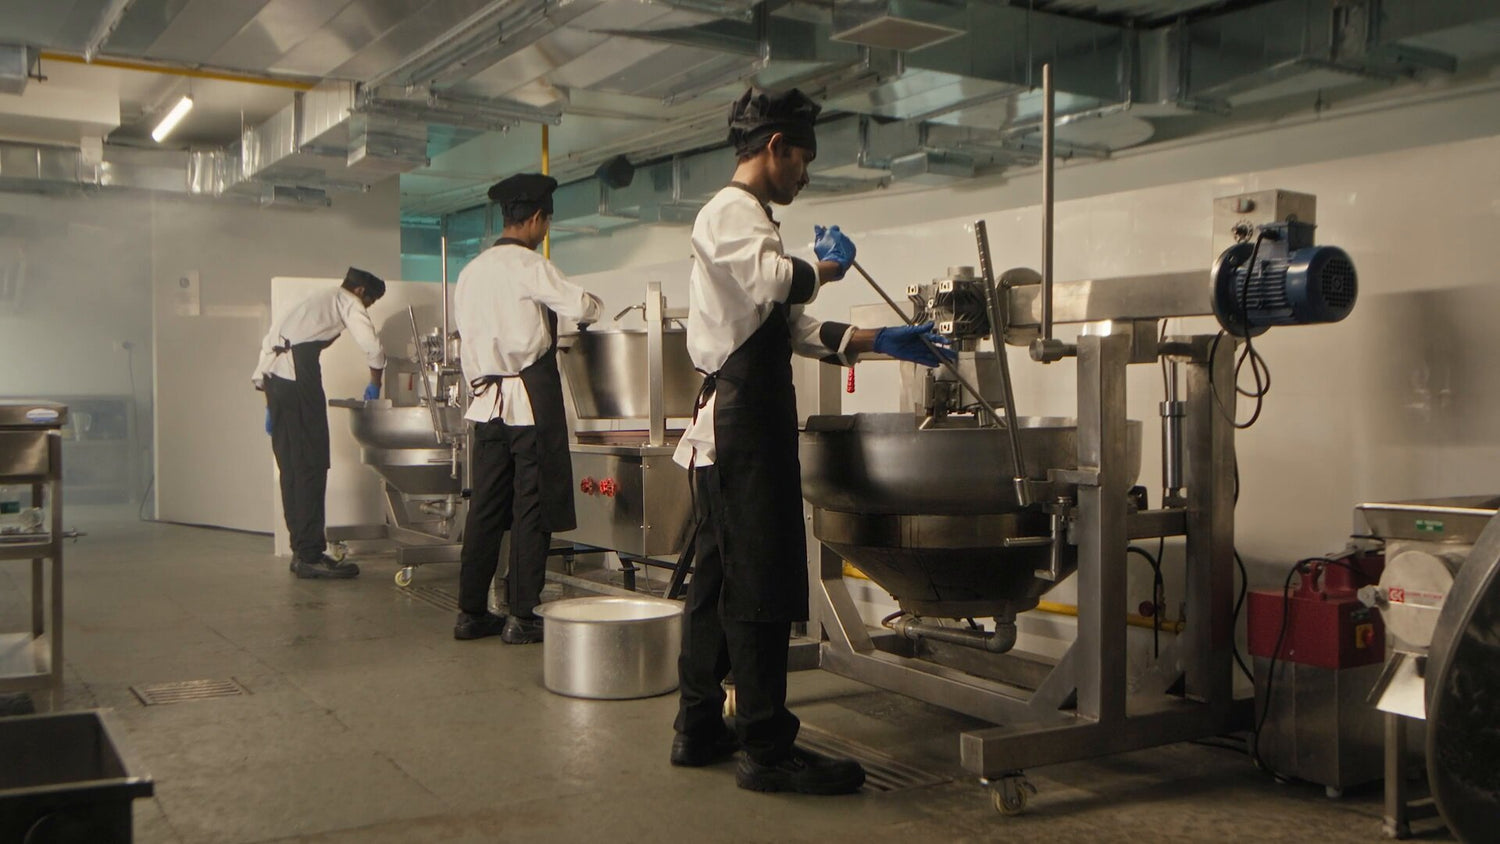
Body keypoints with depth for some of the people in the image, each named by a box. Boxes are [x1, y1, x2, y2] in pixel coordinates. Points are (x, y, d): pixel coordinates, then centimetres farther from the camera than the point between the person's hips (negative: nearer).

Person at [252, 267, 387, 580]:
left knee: (291, 467, 11)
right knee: (312, 466, -7)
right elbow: (373, 348, -5)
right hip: (298, 375, -8)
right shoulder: (348, 302, 9)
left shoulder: (316, 300, 32)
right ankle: (310, 555, -8)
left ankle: (301, 550, 15)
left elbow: (270, 341, 29)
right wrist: (375, 385, 13)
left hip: (272, 375, 8)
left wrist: (270, 402, 27)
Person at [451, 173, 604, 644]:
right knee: (531, 507, -1)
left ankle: (471, 611, 15)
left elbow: (468, 335, 15)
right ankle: (521, 616, 1)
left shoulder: (471, 272, 12)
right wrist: (597, 306, 8)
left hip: (487, 398, 7)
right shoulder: (528, 265, -9)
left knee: (486, 504, 10)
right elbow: (580, 307, -14)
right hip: (531, 396, -7)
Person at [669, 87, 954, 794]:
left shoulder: (745, 217, 25)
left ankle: (700, 727, 20)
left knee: (720, 574, 12)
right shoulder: (731, 211, -8)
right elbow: (774, 282, -29)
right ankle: (767, 748, -4)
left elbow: (795, 327, 24)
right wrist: (826, 266, -9)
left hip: (731, 421, 11)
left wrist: (881, 341, 19)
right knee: (761, 579, -9)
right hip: (742, 420, -11)